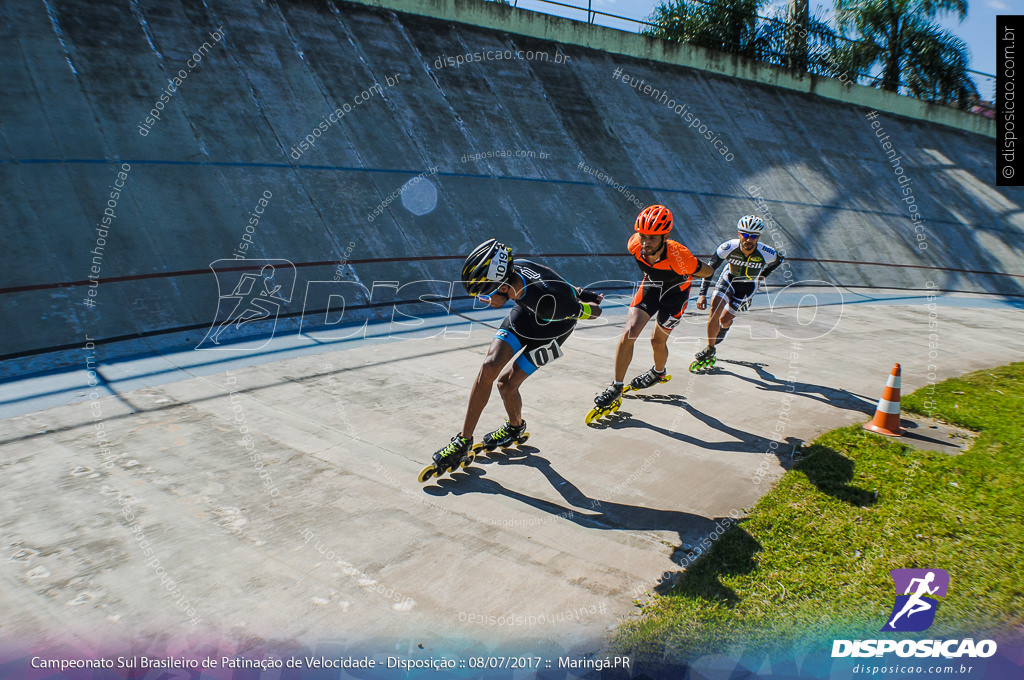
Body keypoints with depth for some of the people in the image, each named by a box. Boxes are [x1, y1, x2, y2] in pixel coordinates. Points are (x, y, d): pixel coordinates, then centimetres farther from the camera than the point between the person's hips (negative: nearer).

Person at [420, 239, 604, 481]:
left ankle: (516, 427, 25)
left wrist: (590, 305, 1)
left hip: (553, 327, -5)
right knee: (489, 367, -10)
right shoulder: (512, 268, -26)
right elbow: (550, 278, -3)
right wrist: (574, 290, 12)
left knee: (506, 383, -10)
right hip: (525, 312, 5)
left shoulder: (550, 303, -43)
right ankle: (464, 441, 2)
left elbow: (594, 311, -23)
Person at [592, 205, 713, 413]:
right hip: (651, 284, 3)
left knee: (658, 340, 7)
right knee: (629, 331, -12)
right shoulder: (634, 245, -28)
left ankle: (658, 372, 43)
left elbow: (707, 271, -21)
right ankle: (616, 388, 1)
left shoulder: (678, 255, -40)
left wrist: (683, 275, -6)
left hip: (675, 291, -3)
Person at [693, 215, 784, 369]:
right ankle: (710, 350, -1)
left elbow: (780, 259, -4)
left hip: (749, 285, 0)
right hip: (729, 279, 0)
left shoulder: (766, 254, -30)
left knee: (724, 319, -3)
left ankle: (725, 327, 38)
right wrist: (702, 294, -24)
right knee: (714, 310, -20)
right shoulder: (728, 248, -30)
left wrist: (762, 276, 0)